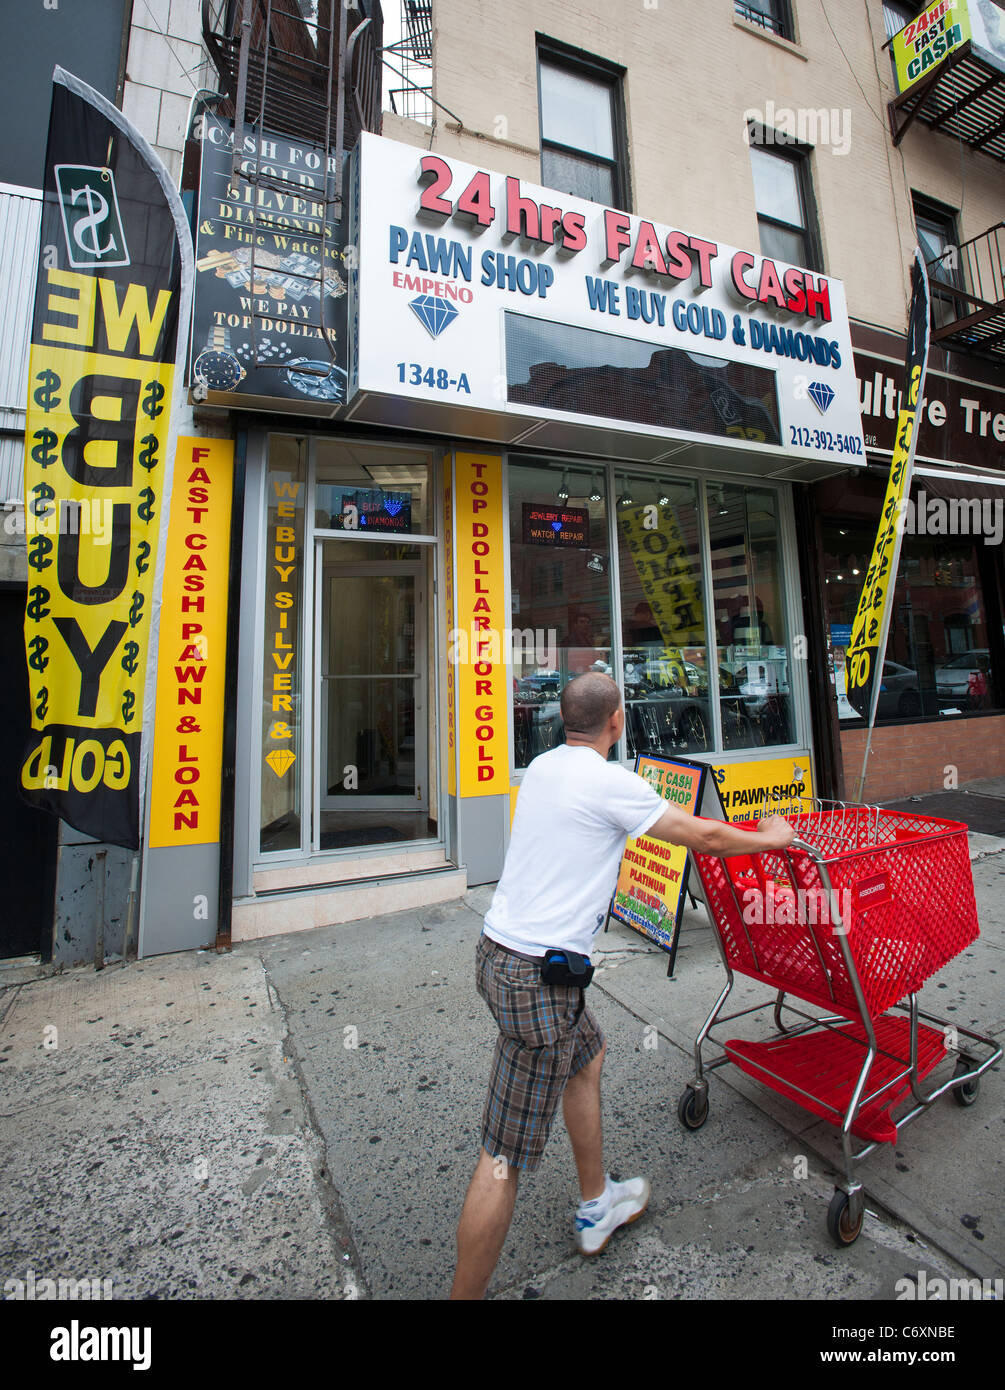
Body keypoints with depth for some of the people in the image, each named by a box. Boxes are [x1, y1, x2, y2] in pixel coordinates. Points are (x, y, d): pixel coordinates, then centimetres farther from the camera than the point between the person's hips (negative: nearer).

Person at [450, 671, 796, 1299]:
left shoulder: (544, 766, 7)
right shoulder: (610, 782, -16)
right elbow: (701, 835, -7)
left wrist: (654, 812, 40)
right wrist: (768, 838, 12)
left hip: (500, 945, 9)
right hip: (538, 975, -9)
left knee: (587, 1053, 28)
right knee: (506, 1155, 4)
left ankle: (596, 1206, 47)